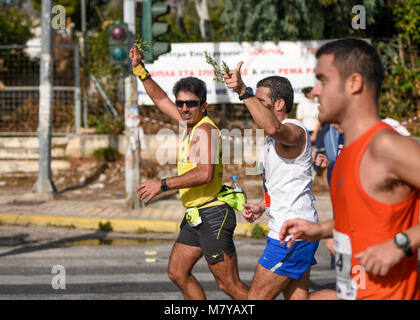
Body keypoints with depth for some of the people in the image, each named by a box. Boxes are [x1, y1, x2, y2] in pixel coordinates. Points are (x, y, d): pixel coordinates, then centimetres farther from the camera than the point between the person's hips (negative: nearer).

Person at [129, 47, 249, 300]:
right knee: (177, 273, 15)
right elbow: (161, 100, 27)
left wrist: (163, 185, -24)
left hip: (213, 215, -10)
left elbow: (205, 173, -29)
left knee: (230, 285, -9)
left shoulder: (204, 129, -16)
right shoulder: (190, 123, 11)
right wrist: (140, 70, 23)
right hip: (196, 216, 10)